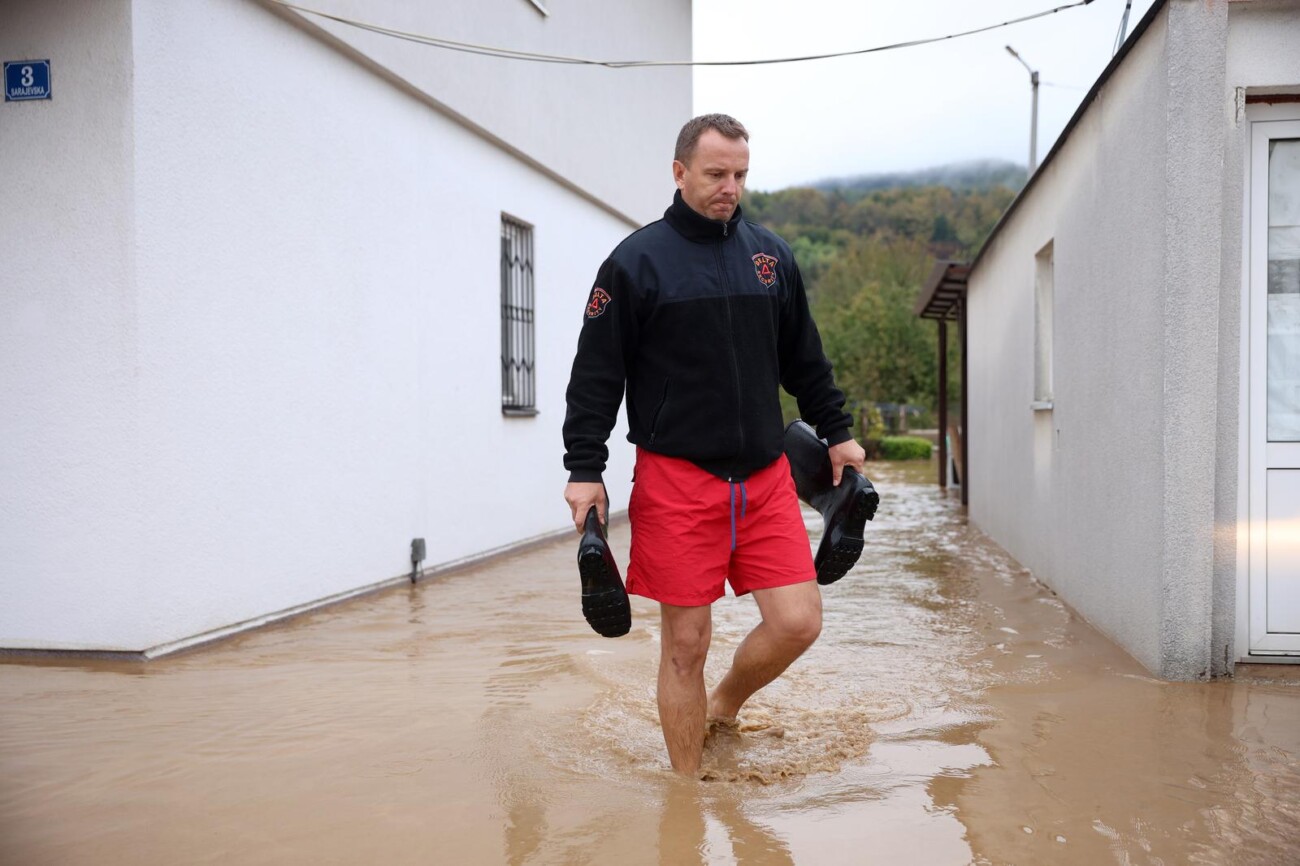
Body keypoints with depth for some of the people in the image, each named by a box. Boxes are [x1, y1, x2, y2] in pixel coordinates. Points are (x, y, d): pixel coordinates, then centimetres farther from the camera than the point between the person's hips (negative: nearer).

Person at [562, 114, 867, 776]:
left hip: (765, 475, 4)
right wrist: (584, 469, -7)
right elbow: (595, 375, -2)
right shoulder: (636, 262, -2)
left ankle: (722, 707, 27)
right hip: (676, 478, -4)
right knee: (686, 643, 1)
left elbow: (805, 360, 22)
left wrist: (836, 434, 22)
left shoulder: (771, 256, 12)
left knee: (797, 622, -2)